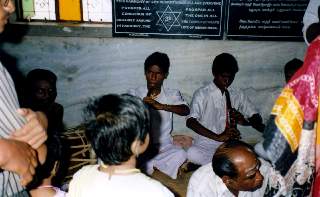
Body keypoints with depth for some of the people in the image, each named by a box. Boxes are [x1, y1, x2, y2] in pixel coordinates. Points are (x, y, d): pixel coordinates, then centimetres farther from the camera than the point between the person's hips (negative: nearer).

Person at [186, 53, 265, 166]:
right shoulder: (202, 94, -1)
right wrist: (217, 137, -26)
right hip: (206, 145, -3)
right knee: (192, 153, -36)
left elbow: (256, 118, 15)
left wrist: (244, 120, -9)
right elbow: (190, 122, -14)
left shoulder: (238, 95, 13)